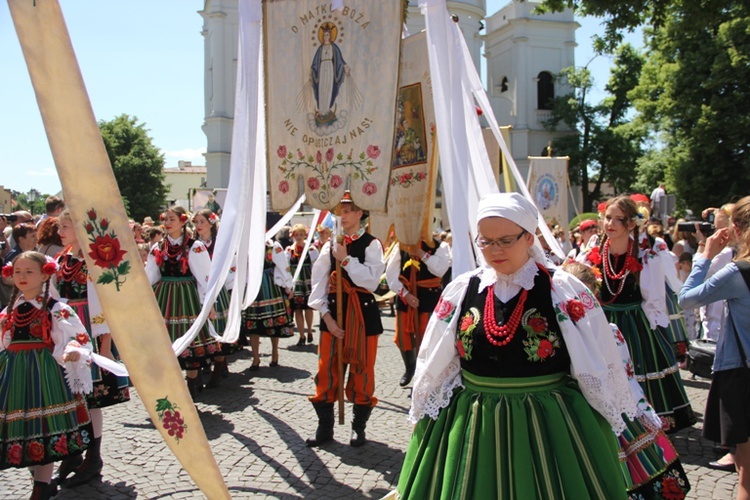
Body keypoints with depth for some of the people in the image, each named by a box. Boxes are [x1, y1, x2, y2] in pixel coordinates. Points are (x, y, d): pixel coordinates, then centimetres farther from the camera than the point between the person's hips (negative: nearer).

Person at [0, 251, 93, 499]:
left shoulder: (55, 309, -7)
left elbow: (74, 337, -14)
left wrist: (72, 349, -34)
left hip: (44, 370, -6)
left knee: (43, 426, -1)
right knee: (22, 426, 8)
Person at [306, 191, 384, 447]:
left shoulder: (371, 244, -3)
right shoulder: (330, 245, 8)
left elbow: (371, 280, -15)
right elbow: (318, 282, 2)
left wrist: (346, 259, -16)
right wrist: (326, 315, -8)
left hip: (362, 312, -3)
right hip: (333, 310, 3)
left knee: (361, 370, 5)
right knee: (327, 369, 5)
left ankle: (358, 427, 21)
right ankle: (325, 426, 18)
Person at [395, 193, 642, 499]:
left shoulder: (565, 291, -8)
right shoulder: (461, 290, -1)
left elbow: (600, 366, -1)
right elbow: (433, 364, 8)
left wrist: (614, 425, 4)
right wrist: (423, 417, 13)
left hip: (550, 427, -2)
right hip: (472, 426, 2)